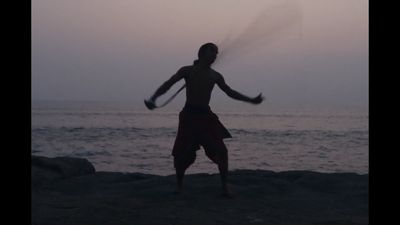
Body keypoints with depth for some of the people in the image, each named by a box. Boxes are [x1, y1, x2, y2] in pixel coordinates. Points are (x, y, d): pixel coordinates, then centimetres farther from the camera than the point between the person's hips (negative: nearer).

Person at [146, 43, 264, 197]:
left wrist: (251, 100, 21)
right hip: (189, 116, -3)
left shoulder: (215, 76, 13)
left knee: (221, 151, -9)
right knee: (181, 154, -5)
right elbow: (168, 84, -5)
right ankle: (179, 185, 17)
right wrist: (153, 98, -20)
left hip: (206, 116, 3)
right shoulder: (187, 71, 3)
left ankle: (225, 187, 0)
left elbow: (230, 92, 25)